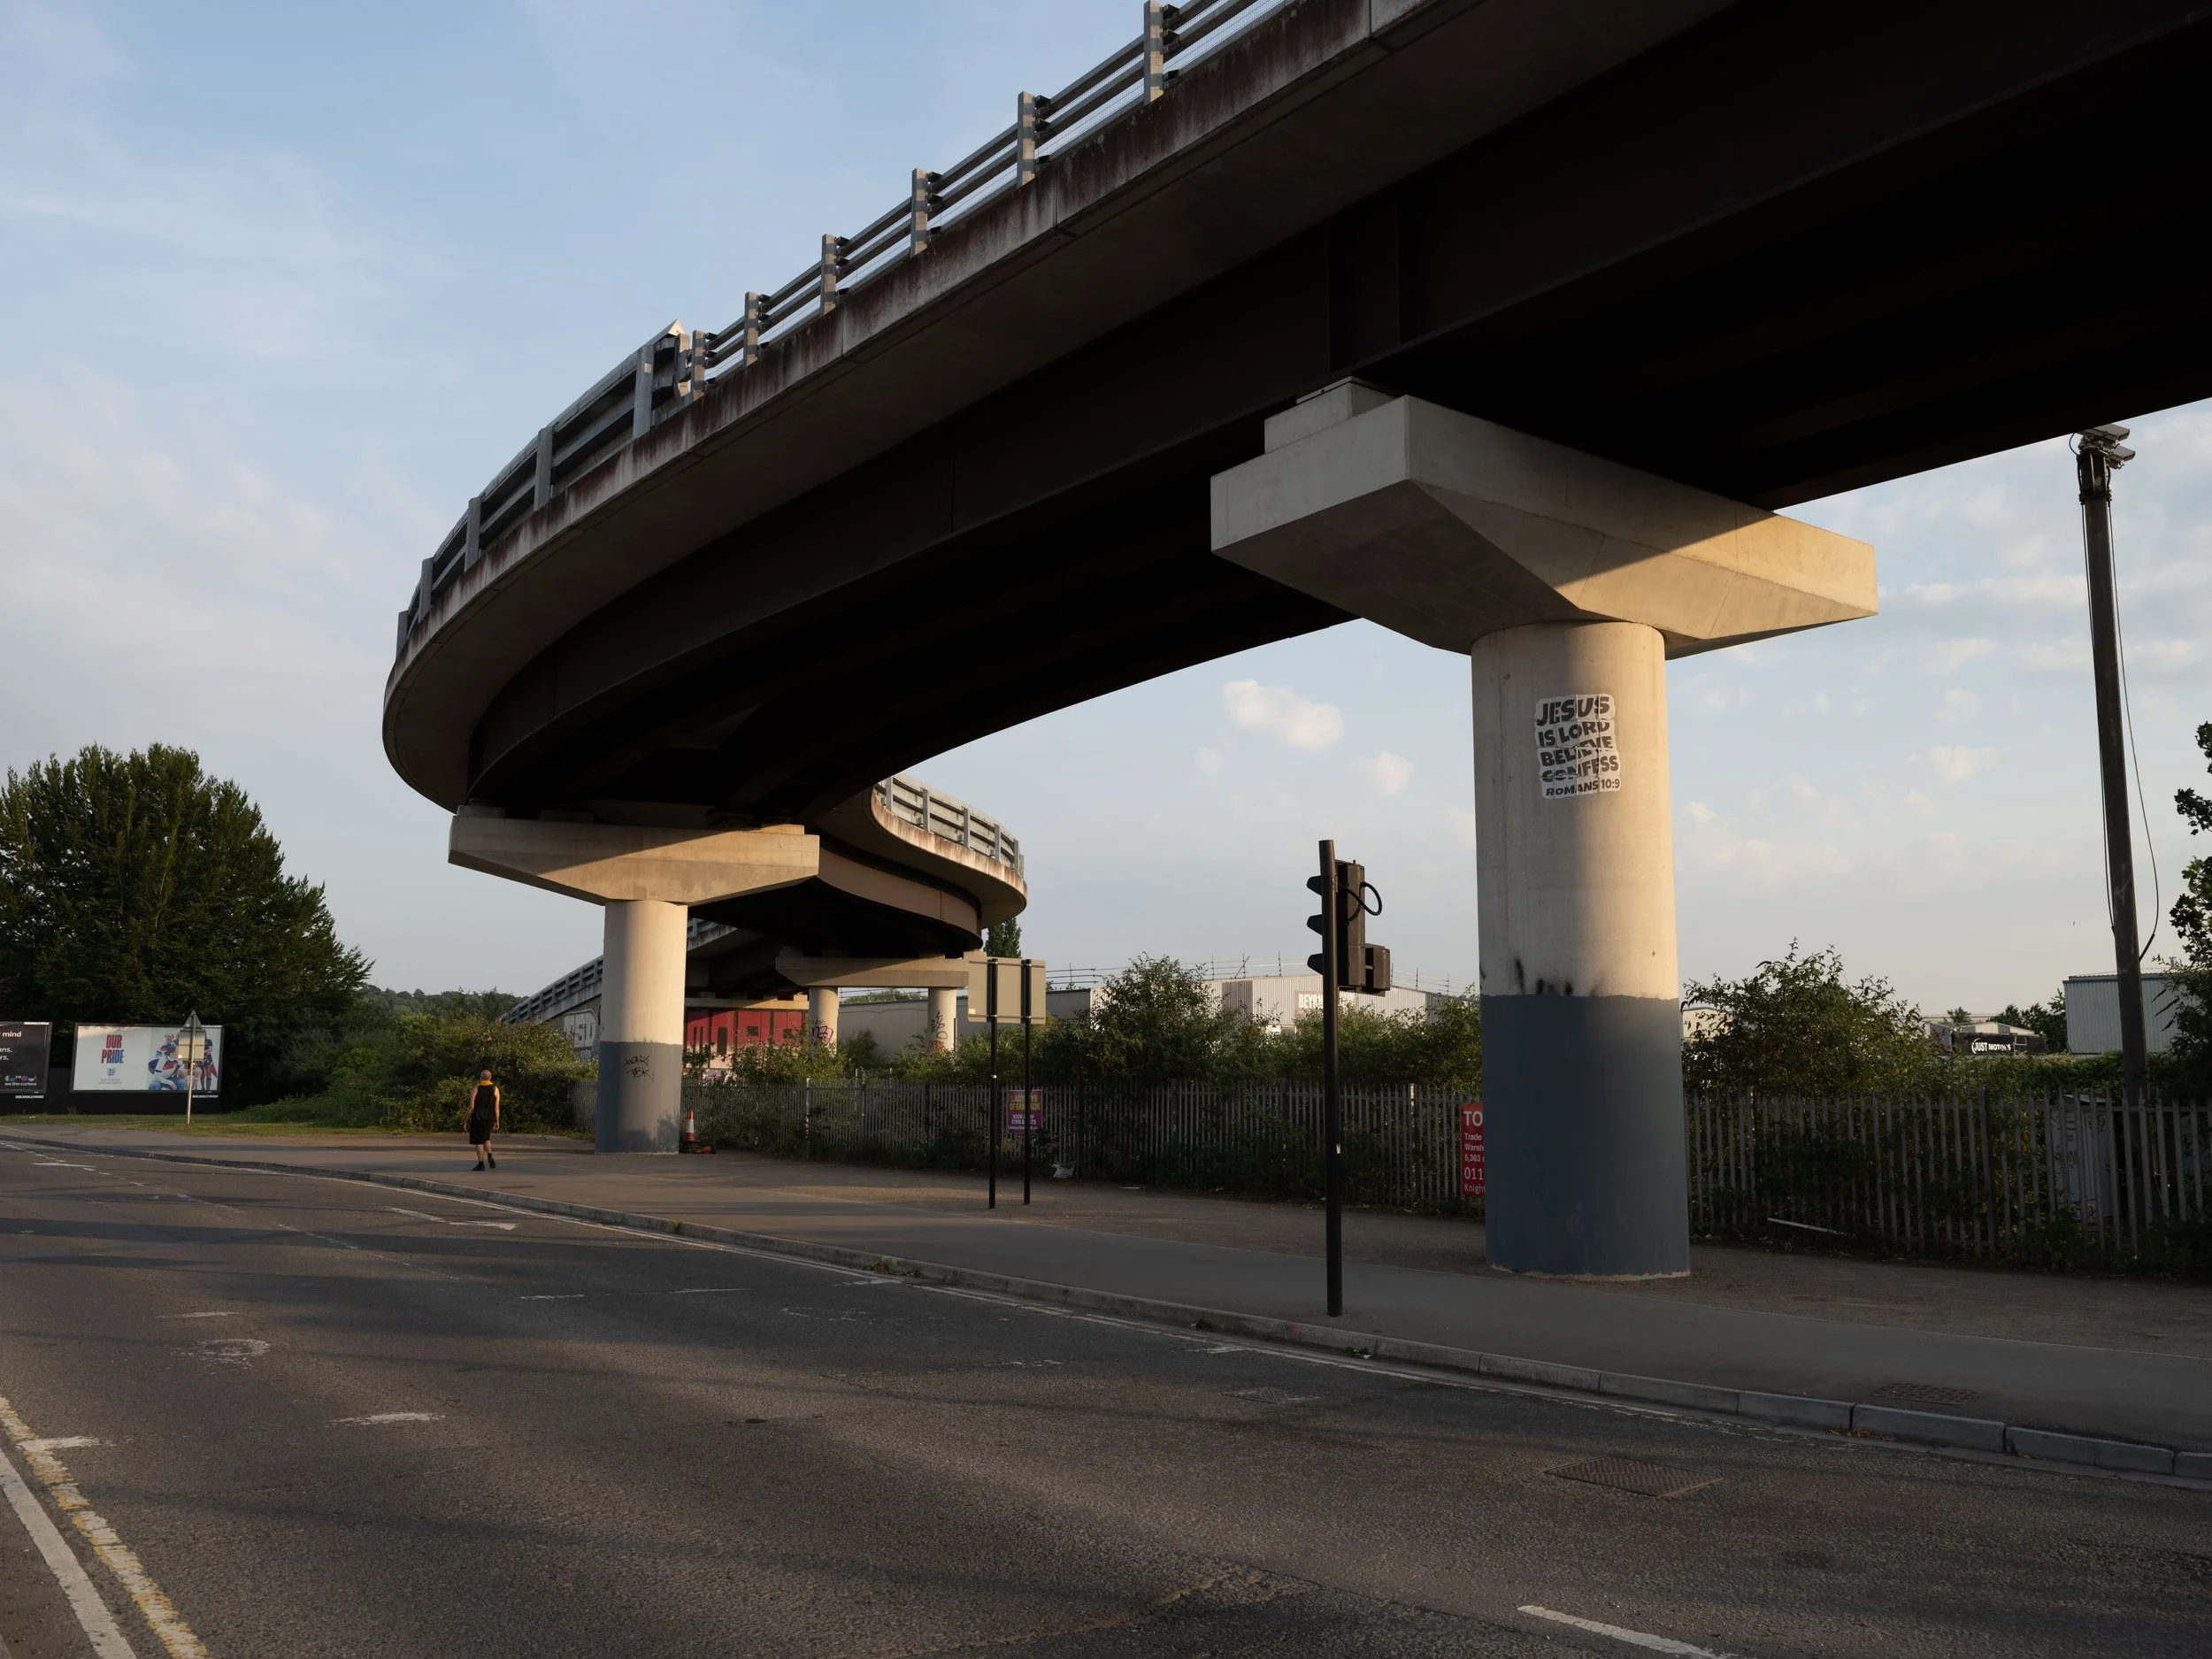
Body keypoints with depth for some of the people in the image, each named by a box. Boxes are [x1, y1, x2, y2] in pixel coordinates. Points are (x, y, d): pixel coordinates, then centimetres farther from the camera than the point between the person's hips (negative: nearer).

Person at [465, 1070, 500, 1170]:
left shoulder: (477, 1089, -4)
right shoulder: (495, 1089, 2)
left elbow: (471, 1106, -7)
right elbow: (496, 1107, 0)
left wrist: (467, 1120, 0)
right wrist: (497, 1121, 5)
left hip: (478, 1118, -3)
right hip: (490, 1118, 3)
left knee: (478, 1141, 4)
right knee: (486, 1138, 22)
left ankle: (481, 1164, 2)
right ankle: (489, 1156, -1)